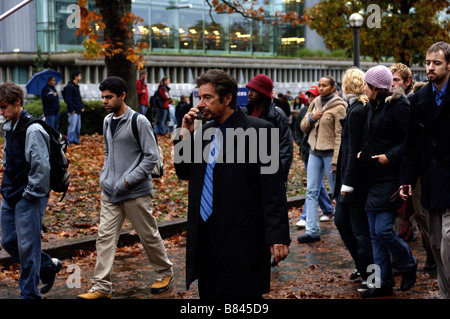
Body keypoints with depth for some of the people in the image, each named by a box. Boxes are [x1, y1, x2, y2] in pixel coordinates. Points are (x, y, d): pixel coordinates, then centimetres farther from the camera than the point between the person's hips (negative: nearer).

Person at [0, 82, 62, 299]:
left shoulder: (32, 130, -18)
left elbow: (42, 167, -21)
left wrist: (30, 193, -15)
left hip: (29, 199, -9)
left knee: (27, 247, -2)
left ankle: (29, 294, 8)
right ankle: (48, 265, 31)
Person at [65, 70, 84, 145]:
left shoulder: (77, 86, 17)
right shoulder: (69, 86, -11)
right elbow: (68, 99, -16)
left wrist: (81, 107, 15)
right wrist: (71, 109, -18)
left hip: (78, 111, 9)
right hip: (73, 111, -9)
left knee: (78, 127, 11)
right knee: (72, 126, -8)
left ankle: (76, 140, 18)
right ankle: (70, 141, -3)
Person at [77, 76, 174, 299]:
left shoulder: (139, 122, -12)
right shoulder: (107, 121, 10)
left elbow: (152, 157, -13)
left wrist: (128, 181, -17)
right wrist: (105, 176, 10)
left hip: (136, 192, -6)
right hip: (110, 193, 6)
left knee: (149, 235, 7)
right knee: (105, 237, 0)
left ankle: (165, 273, 29)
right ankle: (102, 287, 1)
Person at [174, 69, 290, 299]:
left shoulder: (257, 130, -10)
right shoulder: (204, 130, 11)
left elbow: (273, 189, -13)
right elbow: (184, 172, 16)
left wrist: (278, 236, -18)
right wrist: (185, 135, 2)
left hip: (241, 239, -7)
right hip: (207, 237, 7)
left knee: (243, 295, -2)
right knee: (209, 294, 12)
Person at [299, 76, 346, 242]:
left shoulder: (338, 107, -9)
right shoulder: (315, 103, 11)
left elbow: (340, 135, -13)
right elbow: (303, 127, 15)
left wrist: (336, 160, -18)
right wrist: (311, 118, -7)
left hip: (329, 152, -6)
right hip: (314, 151, 6)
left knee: (337, 191, 4)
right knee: (311, 191, 0)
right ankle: (312, 231, 1)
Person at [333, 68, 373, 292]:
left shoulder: (356, 111, -17)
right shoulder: (365, 108, 10)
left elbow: (354, 149, -19)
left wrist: (348, 182, -17)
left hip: (357, 178, -10)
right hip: (349, 176, 10)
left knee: (360, 228, -2)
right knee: (341, 221, 18)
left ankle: (368, 277, 6)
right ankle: (361, 265, 29)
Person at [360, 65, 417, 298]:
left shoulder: (398, 106, -12)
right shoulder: (374, 107, 14)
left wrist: (390, 156, -22)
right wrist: (364, 154, 11)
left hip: (390, 178, -9)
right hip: (374, 178, 9)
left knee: (383, 230, -10)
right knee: (375, 233, 8)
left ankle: (408, 265, 17)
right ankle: (383, 283, 15)